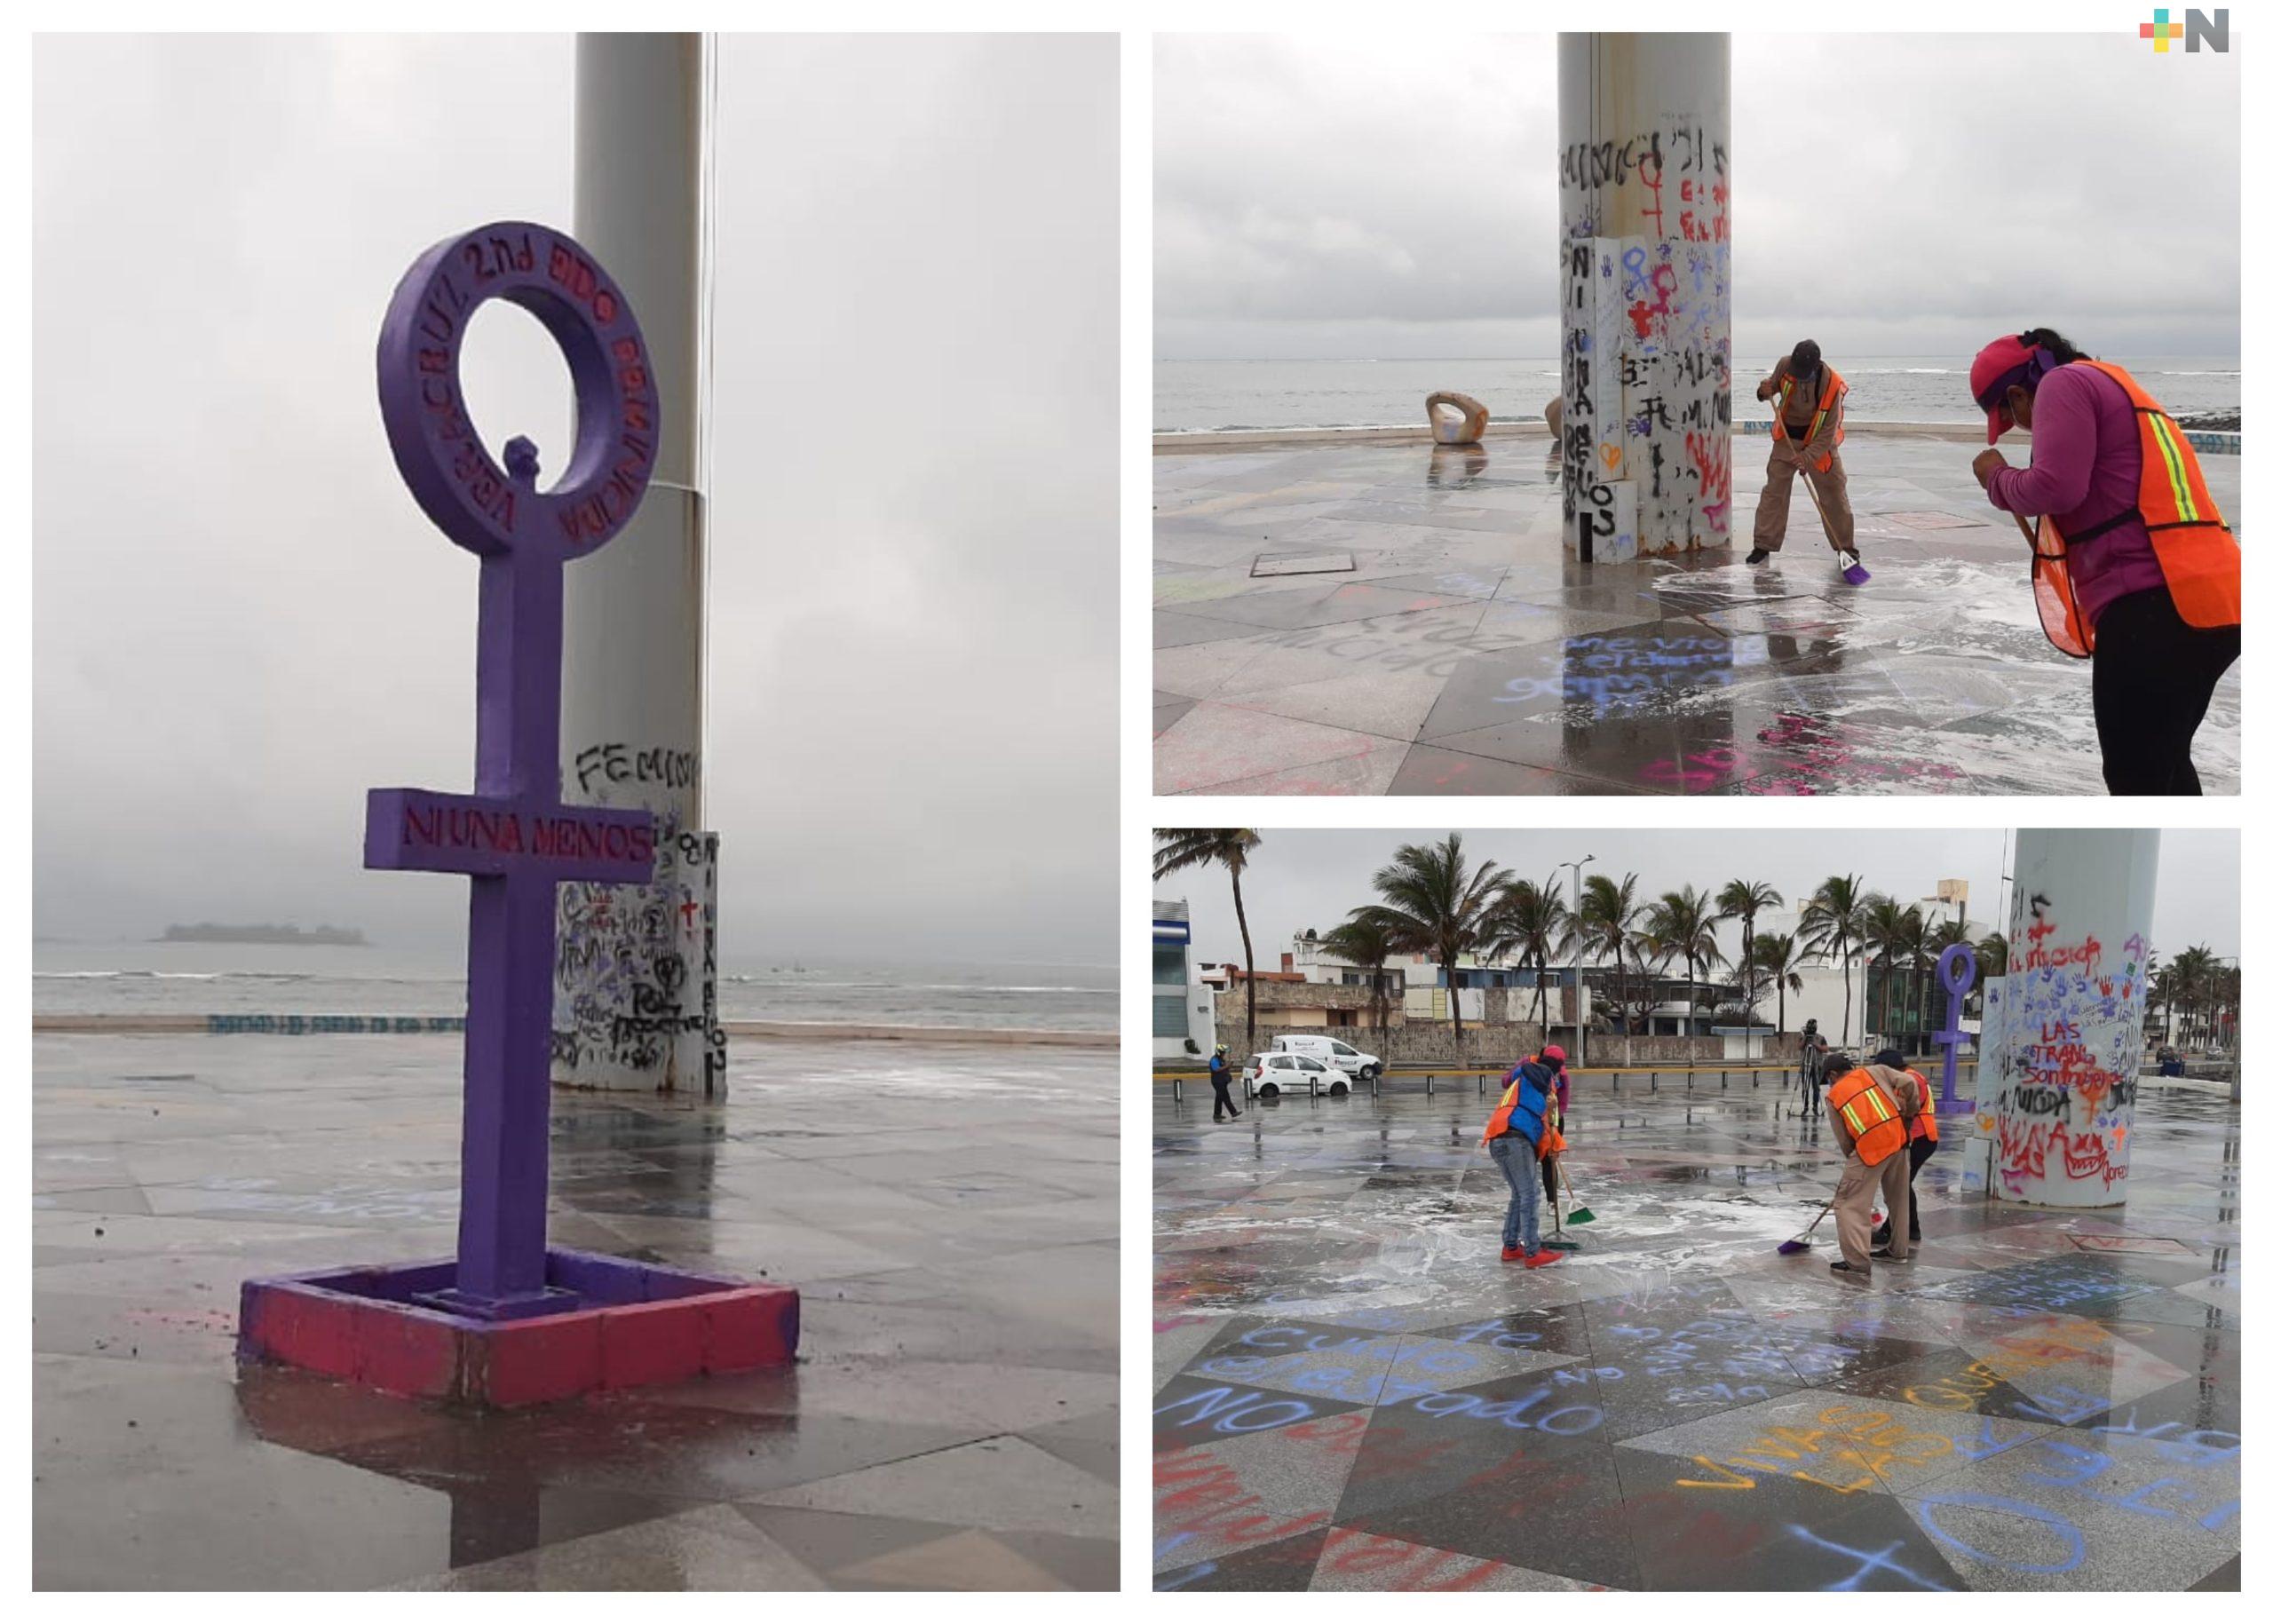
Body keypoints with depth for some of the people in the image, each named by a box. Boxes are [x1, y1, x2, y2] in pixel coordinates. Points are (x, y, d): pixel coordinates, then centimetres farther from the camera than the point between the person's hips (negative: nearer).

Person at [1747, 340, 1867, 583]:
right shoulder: (1785, 366, -16)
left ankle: (1845, 549, 9)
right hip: (1786, 438, 3)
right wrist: (1766, 391, -17)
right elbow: (1774, 384, 8)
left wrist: (1808, 457, -30)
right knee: (1774, 491, 0)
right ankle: (1764, 545, 7)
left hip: (1819, 443, -3)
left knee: (1834, 494, 0)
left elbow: (1828, 431, -22)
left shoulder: (1832, 385, -26)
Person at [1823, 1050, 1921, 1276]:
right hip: (1897, 1137, 5)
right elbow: (1908, 1083, 3)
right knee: (1898, 1197, 23)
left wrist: (1853, 1159, 23)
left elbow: (1845, 1141, 10)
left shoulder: (1834, 1096, 11)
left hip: (1869, 1146, -5)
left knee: (1850, 1204, 0)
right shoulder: (1875, 1071, 16)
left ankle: (1857, 1263, -7)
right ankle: (1899, 1250, 35)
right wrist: (1909, 1112, 16)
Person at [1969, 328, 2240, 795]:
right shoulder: (2116, 390, 27)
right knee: (2164, 760, 24)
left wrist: (1997, 478, 3)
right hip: (2213, 603, 10)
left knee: (2134, 775, -5)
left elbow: (2055, 488, -16)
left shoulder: (2064, 383, -2)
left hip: (2154, 607, -10)